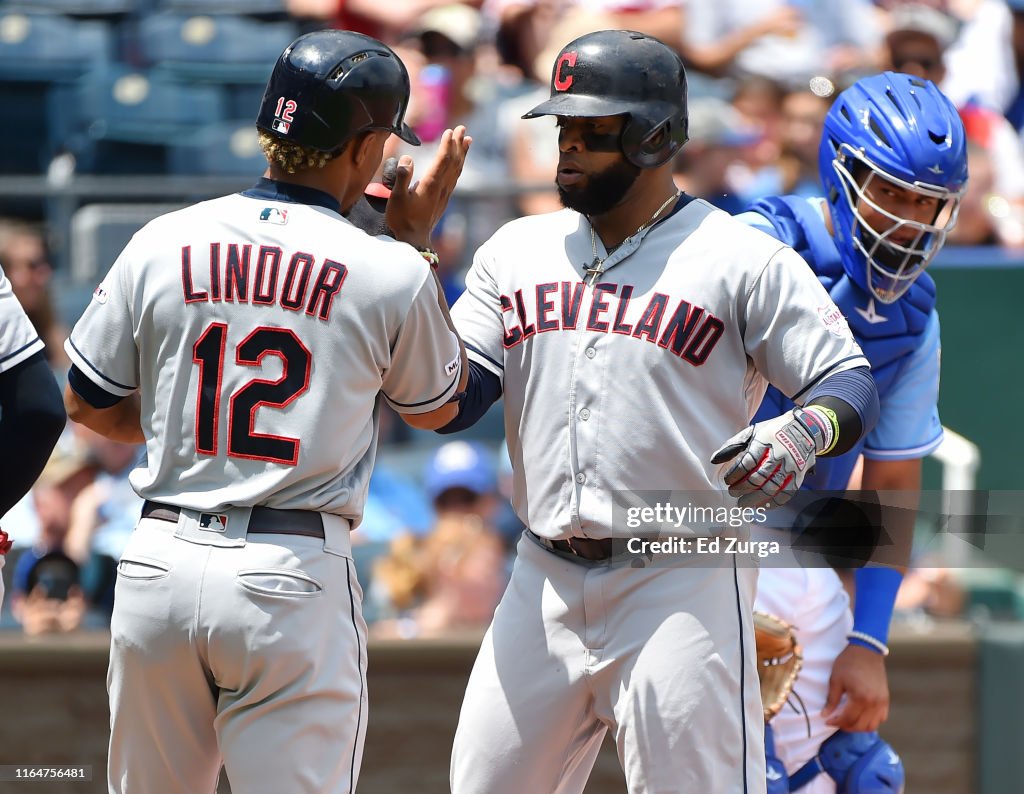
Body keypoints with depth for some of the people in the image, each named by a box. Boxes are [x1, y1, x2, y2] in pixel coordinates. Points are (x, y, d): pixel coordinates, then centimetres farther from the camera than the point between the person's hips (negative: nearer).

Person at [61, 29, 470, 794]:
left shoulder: (162, 243, 2)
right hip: (295, 579, -3)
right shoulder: (391, 273, -5)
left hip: (161, 562, 3)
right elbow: (435, 408, 15)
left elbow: (89, 404, 11)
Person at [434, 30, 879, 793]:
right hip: (546, 580, 5)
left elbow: (851, 384, -6)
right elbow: (450, 401, 7)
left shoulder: (745, 260, -3)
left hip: (683, 585, -5)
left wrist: (802, 432, -29)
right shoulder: (517, 250, 12)